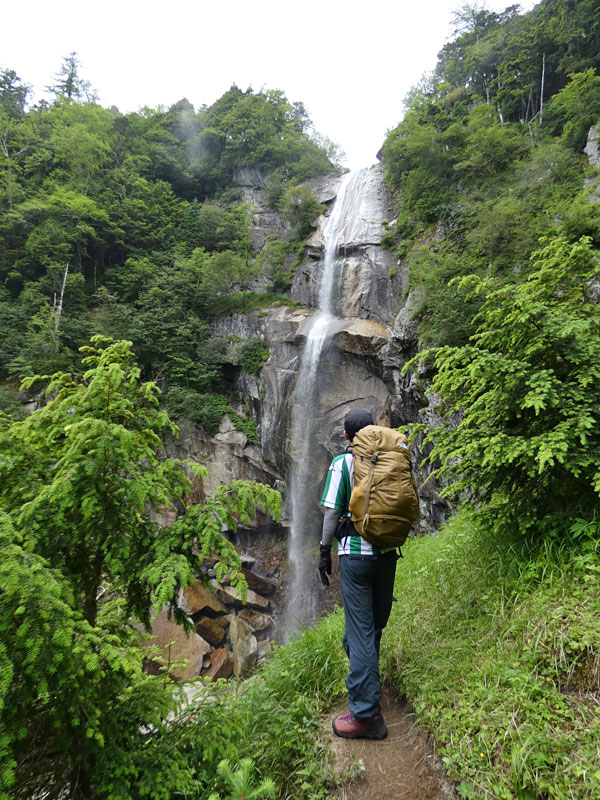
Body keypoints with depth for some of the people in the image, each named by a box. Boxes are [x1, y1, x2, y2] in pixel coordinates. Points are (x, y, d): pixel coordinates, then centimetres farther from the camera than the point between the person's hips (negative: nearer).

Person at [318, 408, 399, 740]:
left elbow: (332, 510, -10)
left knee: (360, 629, -2)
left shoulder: (342, 462, -8)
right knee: (375, 622, 21)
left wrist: (324, 551, -1)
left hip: (356, 551, -6)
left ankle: (366, 714, 2)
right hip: (387, 551, 6)